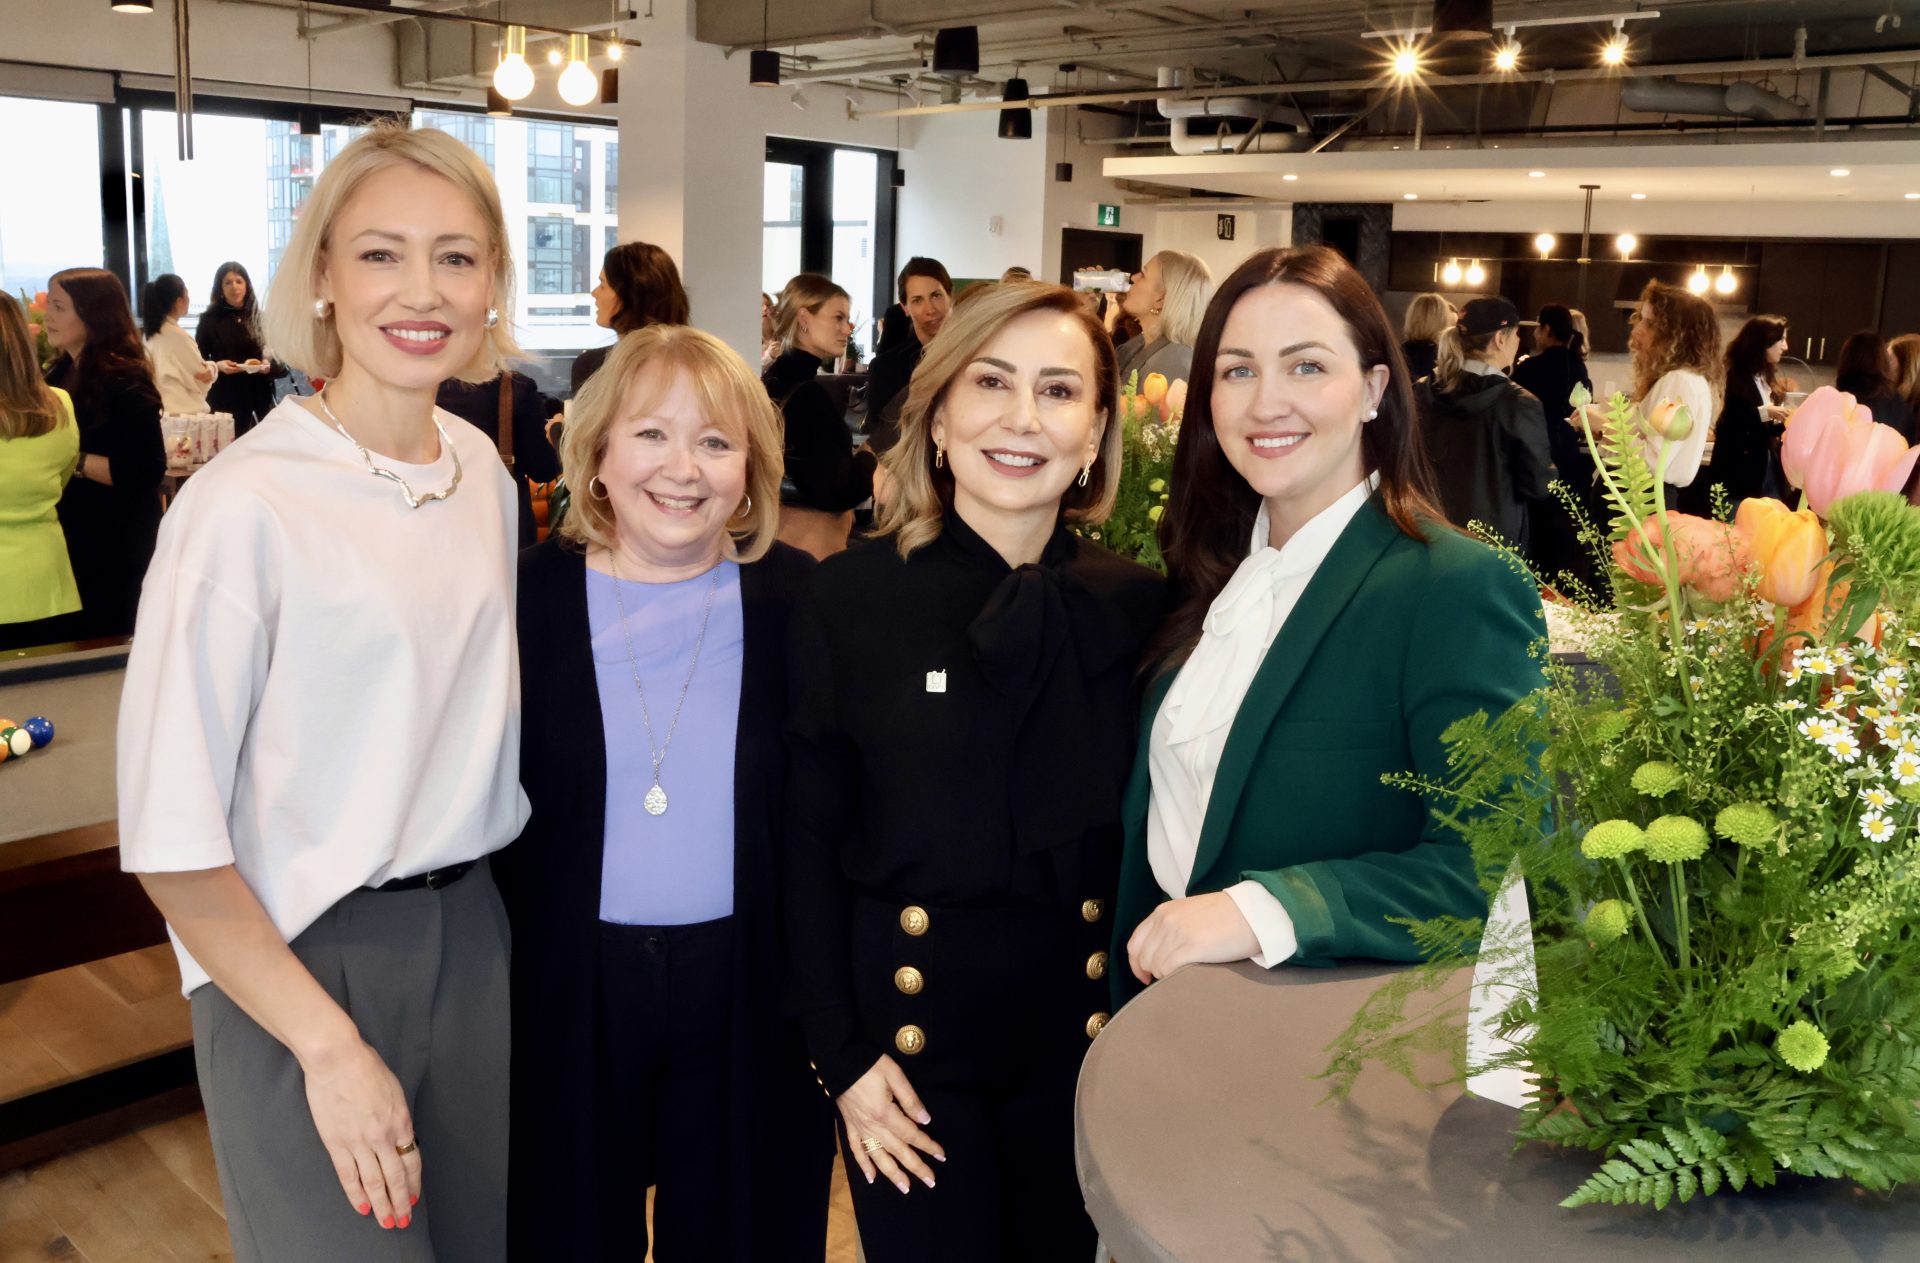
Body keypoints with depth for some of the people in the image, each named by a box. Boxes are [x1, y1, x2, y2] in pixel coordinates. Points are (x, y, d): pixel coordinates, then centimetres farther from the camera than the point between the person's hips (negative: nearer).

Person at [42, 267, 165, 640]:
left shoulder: (124, 381, -16)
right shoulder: (61, 373, 9)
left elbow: (148, 472, -22)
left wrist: (73, 461, -23)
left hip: (115, 549, -8)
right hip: (70, 539, 8)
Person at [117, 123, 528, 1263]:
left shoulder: (483, 469, 3)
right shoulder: (246, 505, -17)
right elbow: (171, 838, -16)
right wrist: (329, 1045, -15)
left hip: (473, 936, 6)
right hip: (301, 965, -6)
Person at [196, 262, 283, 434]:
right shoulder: (209, 320, 6)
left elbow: (283, 364, 8)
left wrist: (268, 366, -13)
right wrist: (217, 366, -15)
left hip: (260, 402, 1)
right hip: (224, 403, -1)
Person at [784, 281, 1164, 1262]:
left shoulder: (1137, 604, -3)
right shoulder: (850, 597, -8)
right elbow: (810, 838, -5)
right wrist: (840, 1052, -7)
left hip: (1088, 1020, 2)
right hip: (911, 1019, -2)